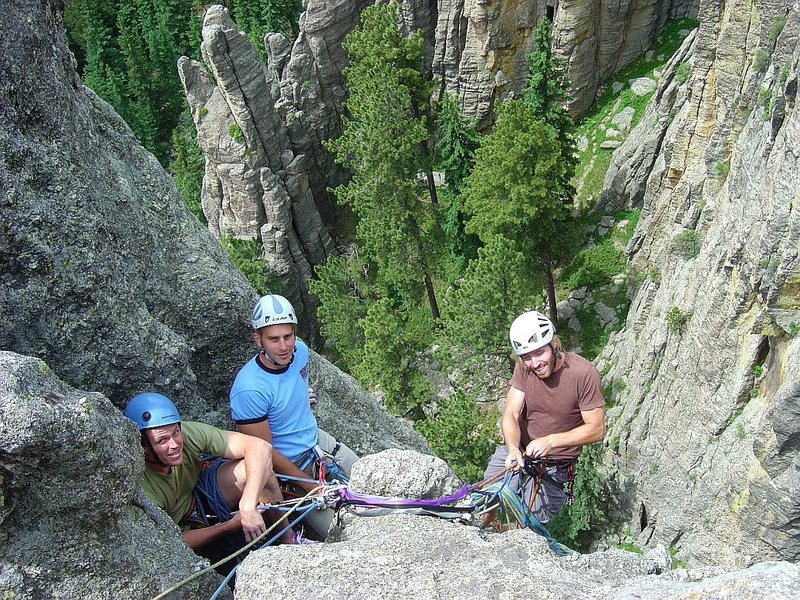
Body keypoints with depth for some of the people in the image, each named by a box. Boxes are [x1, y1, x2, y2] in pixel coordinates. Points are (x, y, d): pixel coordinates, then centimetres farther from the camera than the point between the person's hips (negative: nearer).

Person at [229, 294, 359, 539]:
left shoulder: (300, 351, -11)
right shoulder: (249, 389, -31)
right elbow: (264, 452, -23)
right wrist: (312, 488, -20)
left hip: (316, 439, 7)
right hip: (288, 465, -7)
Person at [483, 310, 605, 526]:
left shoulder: (585, 374, -21)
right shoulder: (524, 367, -9)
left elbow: (596, 429, -16)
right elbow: (511, 414, -11)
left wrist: (550, 441, -26)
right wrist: (513, 450, -30)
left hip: (555, 466, -3)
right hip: (517, 452, 3)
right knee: (487, 512, -2)